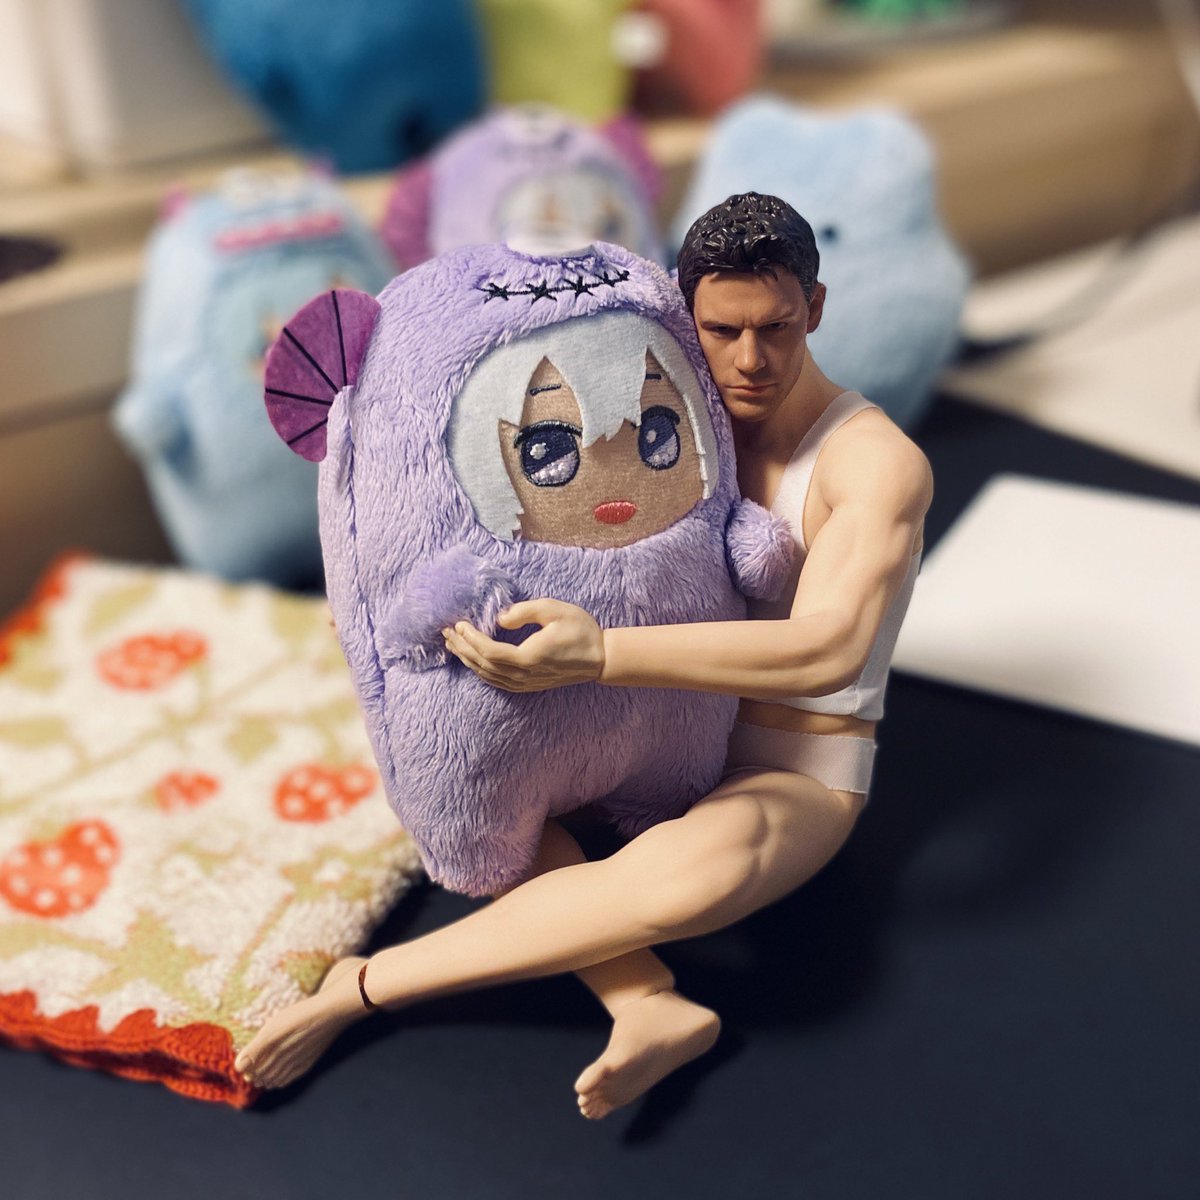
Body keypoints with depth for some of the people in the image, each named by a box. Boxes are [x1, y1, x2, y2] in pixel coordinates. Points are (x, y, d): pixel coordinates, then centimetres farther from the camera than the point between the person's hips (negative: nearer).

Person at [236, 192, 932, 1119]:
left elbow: (829, 650, -37)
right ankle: (650, 1004, -24)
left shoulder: (882, 463, -20)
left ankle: (363, 986, -23)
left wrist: (598, 655, -48)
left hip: (797, 781, -7)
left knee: (682, 875, -42)